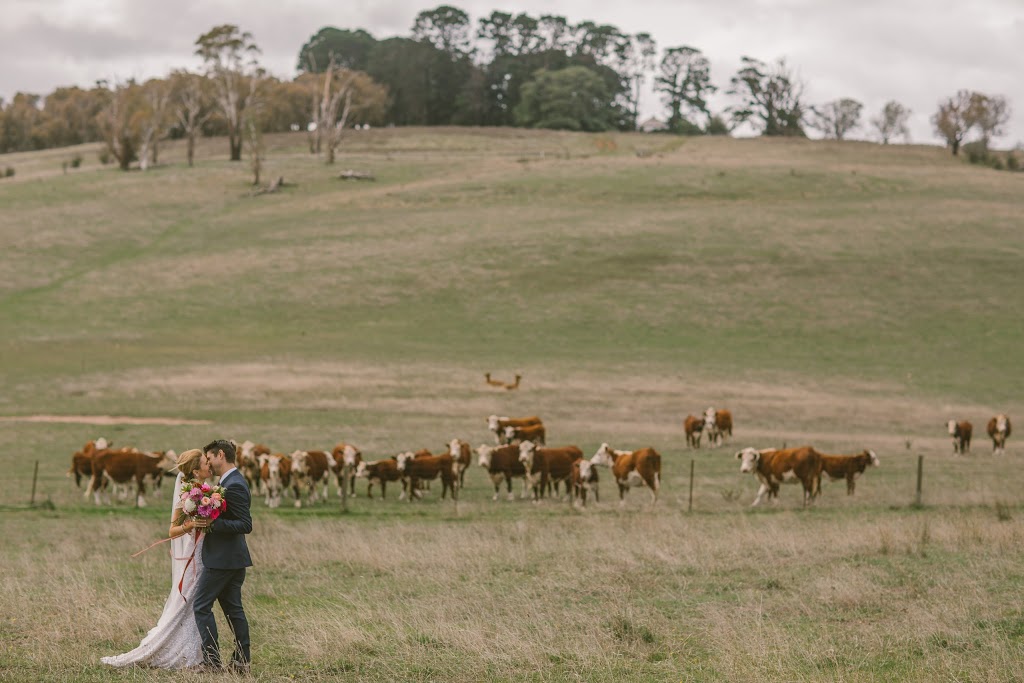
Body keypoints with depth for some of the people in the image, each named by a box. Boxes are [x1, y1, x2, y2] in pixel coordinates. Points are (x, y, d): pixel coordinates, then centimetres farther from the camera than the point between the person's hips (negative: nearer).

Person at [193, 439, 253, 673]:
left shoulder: (233, 486, -19)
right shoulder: (231, 481, 13)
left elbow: (246, 525, -23)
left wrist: (212, 524, -26)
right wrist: (207, 520, 10)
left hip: (222, 558, -10)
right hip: (233, 557, 10)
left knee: (201, 606, -5)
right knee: (233, 608, 12)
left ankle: (211, 660, -5)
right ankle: (241, 661, 13)